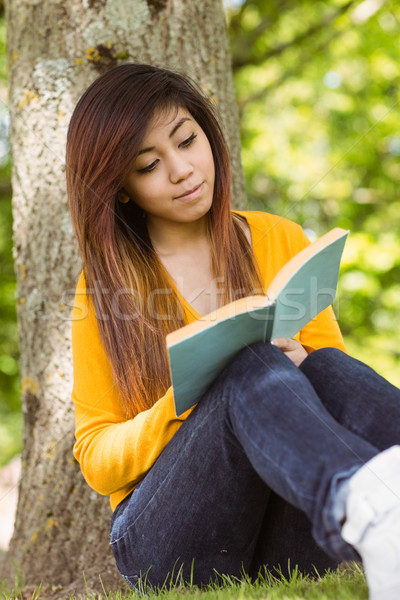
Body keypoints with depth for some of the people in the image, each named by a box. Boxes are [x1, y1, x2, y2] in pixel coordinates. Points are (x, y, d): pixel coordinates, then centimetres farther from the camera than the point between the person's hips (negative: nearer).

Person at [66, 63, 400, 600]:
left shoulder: (281, 242, 12)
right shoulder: (105, 288, 6)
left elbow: (329, 368, 12)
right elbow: (96, 459, 3)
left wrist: (295, 361, -11)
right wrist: (184, 402, -16)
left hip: (285, 546, 2)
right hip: (165, 547, -2)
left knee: (327, 370, -27)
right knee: (252, 368, -30)